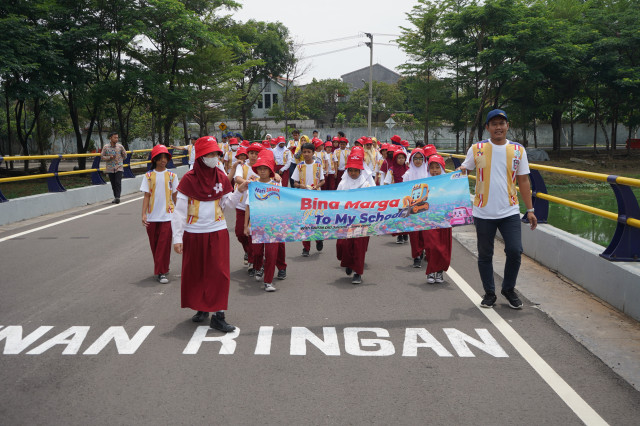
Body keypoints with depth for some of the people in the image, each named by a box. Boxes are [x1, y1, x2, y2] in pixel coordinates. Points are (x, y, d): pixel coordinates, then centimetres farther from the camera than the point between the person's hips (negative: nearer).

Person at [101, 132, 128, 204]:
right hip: (110, 168, 1)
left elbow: (124, 155, 13)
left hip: (119, 168, -1)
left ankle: (117, 197, -13)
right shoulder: (106, 147, -2)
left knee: (118, 182, -12)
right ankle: (115, 197, 18)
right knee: (113, 183, 7)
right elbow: (102, 156, 2)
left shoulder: (120, 146, -2)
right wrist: (109, 158, -13)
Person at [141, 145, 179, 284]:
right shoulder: (149, 176, 2)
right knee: (154, 244, 10)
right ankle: (161, 268, 28)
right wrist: (143, 214, -5)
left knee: (164, 244, -6)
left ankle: (161, 272, 1)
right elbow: (146, 196, 2)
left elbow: (175, 196, 6)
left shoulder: (172, 175, 2)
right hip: (152, 216, 1)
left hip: (167, 216, -1)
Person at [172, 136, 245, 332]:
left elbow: (226, 203, 7)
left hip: (218, 231, 2)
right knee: (195, 272, 10)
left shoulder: (221, 177, 1)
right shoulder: (189, 179, -9)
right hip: (194, 233, -2)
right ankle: (202, 308, 30)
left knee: (219, 272, -1)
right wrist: (177, 237, -11)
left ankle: (218, 314, 6)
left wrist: (239, 191, -10)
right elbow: (180, 210, -8)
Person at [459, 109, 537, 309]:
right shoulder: (477, 149, 2)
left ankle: (508, 289, 19)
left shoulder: (518, 150, 6)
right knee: (485, 255, 8)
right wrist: (460, 172, -19)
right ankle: (489, 293, 25)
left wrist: (530, 210, 6)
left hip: (510, 211, 1)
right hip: (483, 212, 0)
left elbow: (523, 181, 8)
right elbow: (464, 169, 7)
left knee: (515, 251, -5)